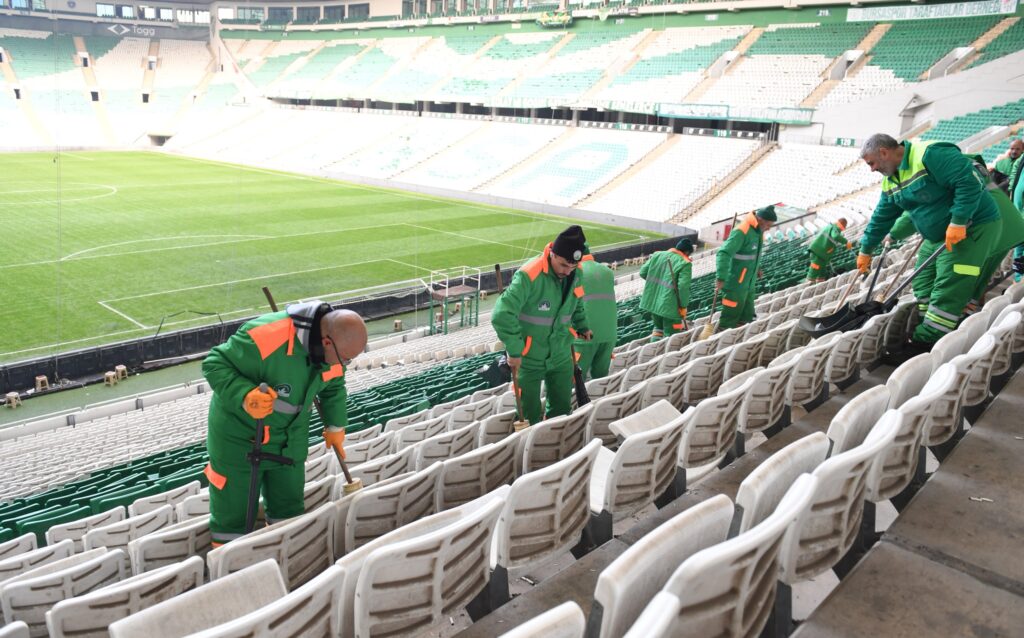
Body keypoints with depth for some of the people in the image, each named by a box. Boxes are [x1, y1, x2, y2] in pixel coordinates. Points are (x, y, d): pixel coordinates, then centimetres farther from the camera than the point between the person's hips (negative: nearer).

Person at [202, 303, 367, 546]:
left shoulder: (333, 346, -13)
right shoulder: (266, 338, -36)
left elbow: (334, 388, 7)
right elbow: (215, 364, -27)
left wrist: (335, 426, 19)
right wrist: (245, 397, -43)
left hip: (290, 439, 6)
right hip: (239, 436, -5)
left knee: (289, 509, 18)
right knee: (232, 514, 6)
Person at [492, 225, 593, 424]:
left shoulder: (574, 275, -4)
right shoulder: (529, 276, -26)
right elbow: (502, 314, -30)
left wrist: (582, 326, 12)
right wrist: (514, 350, -26)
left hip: (561, 356, 6)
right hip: (529, 358, -6)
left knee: (562, 408, 18)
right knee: (530, 415, 6)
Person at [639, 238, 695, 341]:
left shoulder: (658, 255, 6)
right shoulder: (685, 264, -12)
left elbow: (643, 272, 9)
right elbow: (683, 287, -19)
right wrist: (683, 306, -9)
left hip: (652, 302, 6)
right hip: (670, 305, -6)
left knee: (658, 327, 26)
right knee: (671, 334, 5)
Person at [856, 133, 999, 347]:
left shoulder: (930, 154, -23)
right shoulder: (891, 181, 7)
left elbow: (969, 182, -29)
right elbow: (882, 217, 16)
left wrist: (958, 222, -31)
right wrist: (866, 250, 19)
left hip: (973, 226, -10)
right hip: (942, 234, 10)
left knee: (948, 288, -13)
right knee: (924, 284, 12)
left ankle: (927, 342, -13)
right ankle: (923, 329, 21)